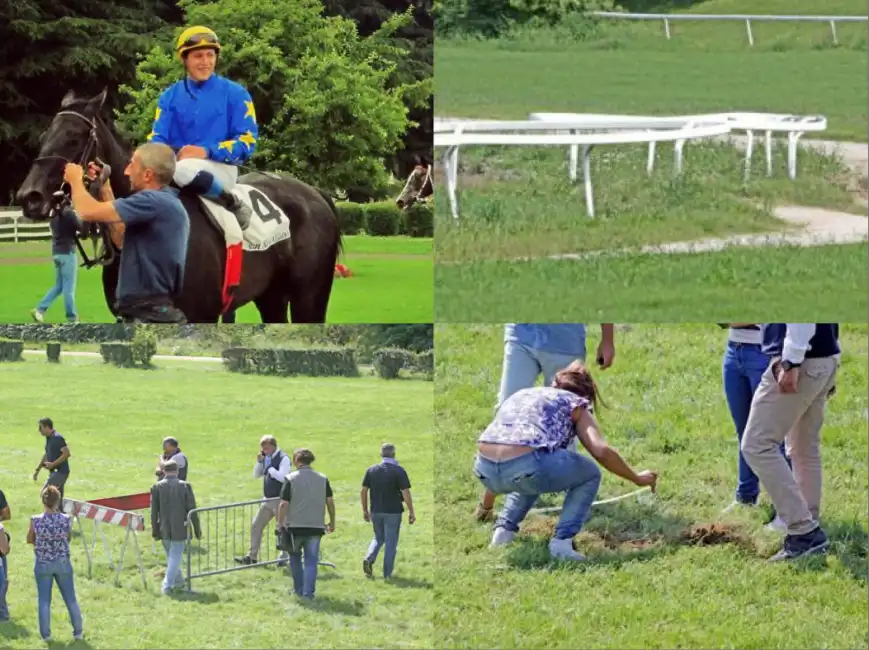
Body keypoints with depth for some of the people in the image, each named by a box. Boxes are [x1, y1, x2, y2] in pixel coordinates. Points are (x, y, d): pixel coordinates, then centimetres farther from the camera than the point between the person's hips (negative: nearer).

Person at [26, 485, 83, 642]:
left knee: (44, 600, 10)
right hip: (63, 563, 1)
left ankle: (46, 634, 13)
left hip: (43, 564, -1)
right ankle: (78, 631, 22)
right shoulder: (66, 520, -12)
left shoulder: (36, 521, -15)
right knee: (70, 598, 14)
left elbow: (29, 540, 0)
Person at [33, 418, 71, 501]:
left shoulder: (57, 438, -16)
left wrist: (53, 464, -23)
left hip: (61, 472, -9)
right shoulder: (48, 438, 14)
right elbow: (46, 455, 26)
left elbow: (67, 454, -22)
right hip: (54, 472, 9)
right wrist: (38, 470, 25)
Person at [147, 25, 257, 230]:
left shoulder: (235, 94, 1)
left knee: (184, 169, -38)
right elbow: (157, 137, 6)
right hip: (177, 163, 3)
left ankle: (232, 203, -18)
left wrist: (207, 151, -18)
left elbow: (247, 141, -5)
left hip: (221, 166, -3)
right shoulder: (170, 97, 12)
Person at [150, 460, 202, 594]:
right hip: (179, 529, -3)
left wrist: (155, 531, 7)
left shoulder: (156, 487, -4)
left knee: (171, 556, 20)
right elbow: (192, 510, -6)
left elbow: (154, 511, -1)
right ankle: (168, 585, -6)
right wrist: (197, 530, 4)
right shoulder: (185, 486, -9)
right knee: (175, 556, 3)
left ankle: (179, 581, 35)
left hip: (164, 530, 3)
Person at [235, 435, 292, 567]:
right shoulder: (266, 458, 11)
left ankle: (284, 557, 11)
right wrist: (259, 462, -2)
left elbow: (282, 477, -24)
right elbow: (256, 475, 14)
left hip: (279, 500, -8)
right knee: (256, 526, 7)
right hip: (267, 500, 8)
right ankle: (252, 556, 12)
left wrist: (270, 469, -17)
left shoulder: (283, 459, -13)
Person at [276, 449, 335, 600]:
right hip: (315, 526, 2)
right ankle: (308, 592, -4)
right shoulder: (322, 479, 2)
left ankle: (298, 589, 21)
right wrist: (332, 522, 16)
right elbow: (330, 501, 5)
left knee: (295, 557, 17)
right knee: (311, 560, 4)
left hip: (295, 526, -2)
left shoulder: (291, 479, -8)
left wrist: (281, 524, -2)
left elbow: (284, 504, -10)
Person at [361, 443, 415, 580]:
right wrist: (411, 512, -5)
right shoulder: (398, 471, -10)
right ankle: (387, 573, 6)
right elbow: (406, 493, -13)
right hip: (393, 512, -4)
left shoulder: (371, 470, 2)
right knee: (391, 542, 5)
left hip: (376, 511, 4)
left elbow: (363, 491, 5)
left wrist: (365, 510, 15)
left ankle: (369, 559, -5)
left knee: (378, 538, 21)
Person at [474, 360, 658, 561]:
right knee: (589, 475, 22)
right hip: (523, 466, -6)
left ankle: (503, 529, 21)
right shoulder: (574, 404, 19)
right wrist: (637, 478, 20)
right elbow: (601, 451, 3)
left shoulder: (521, 394, 35)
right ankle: (562, 540, 5)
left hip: (486, 469, 6)